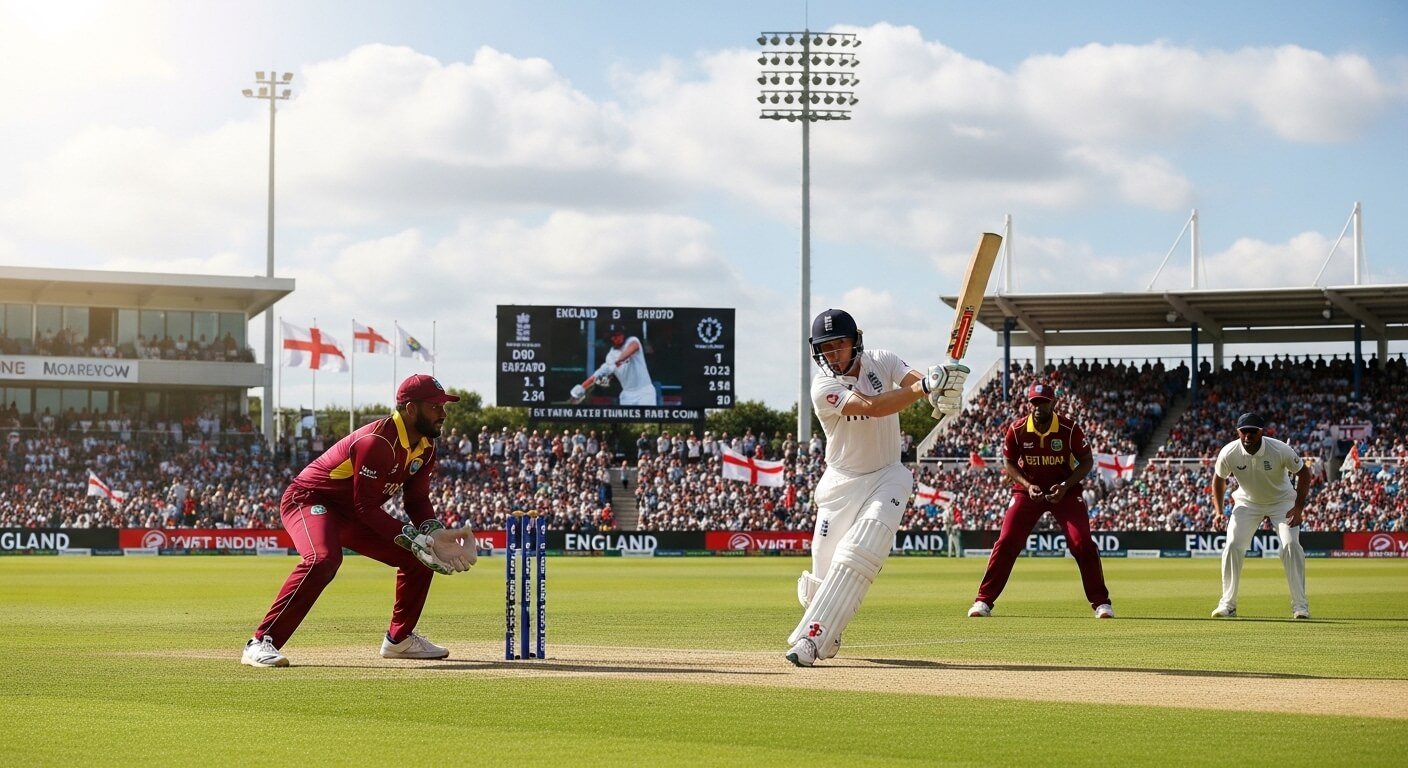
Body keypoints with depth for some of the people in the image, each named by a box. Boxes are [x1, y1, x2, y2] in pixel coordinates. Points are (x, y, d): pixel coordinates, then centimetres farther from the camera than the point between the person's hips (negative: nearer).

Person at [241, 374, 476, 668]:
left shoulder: (425, 446, 1)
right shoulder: (379, 441, -28)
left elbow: (417, 500, 5)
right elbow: (366, 508, -28)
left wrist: (433, 532, -15)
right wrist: (415, 539, -32)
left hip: (351, 515, 10)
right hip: (308, 499, -9)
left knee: (417, 558, 6)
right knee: (324, 559, -37)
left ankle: (399, 639, 22)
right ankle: (261, 643, -37)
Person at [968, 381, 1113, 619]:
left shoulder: (1070, 430, -17)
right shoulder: (1016, 430, -13)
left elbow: (1087, 461, -5)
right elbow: (1009, 463, 1)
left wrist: (1066, 485, -20)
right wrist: (1027, 485, -16)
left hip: (1065, 491, -1)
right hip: (1027, 490, 1)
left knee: (1083, 543, -13)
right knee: (1006, 543, -9)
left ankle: (1101, 602, 0)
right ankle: (984, 600, -1)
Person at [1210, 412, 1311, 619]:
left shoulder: (1280, 450, -30)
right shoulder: (1229, 453, -23)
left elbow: (1303, 472, -14)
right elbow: (1219, 478, -2)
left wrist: (1298, 507, -20)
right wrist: (1218, 510, -10)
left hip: (1281, 501, -2)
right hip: (1247, 502, 2)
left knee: (1291, 545, -18)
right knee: (1233, 545, -12)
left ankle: (1300, 605, -10)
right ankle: (1227, 604, -1)